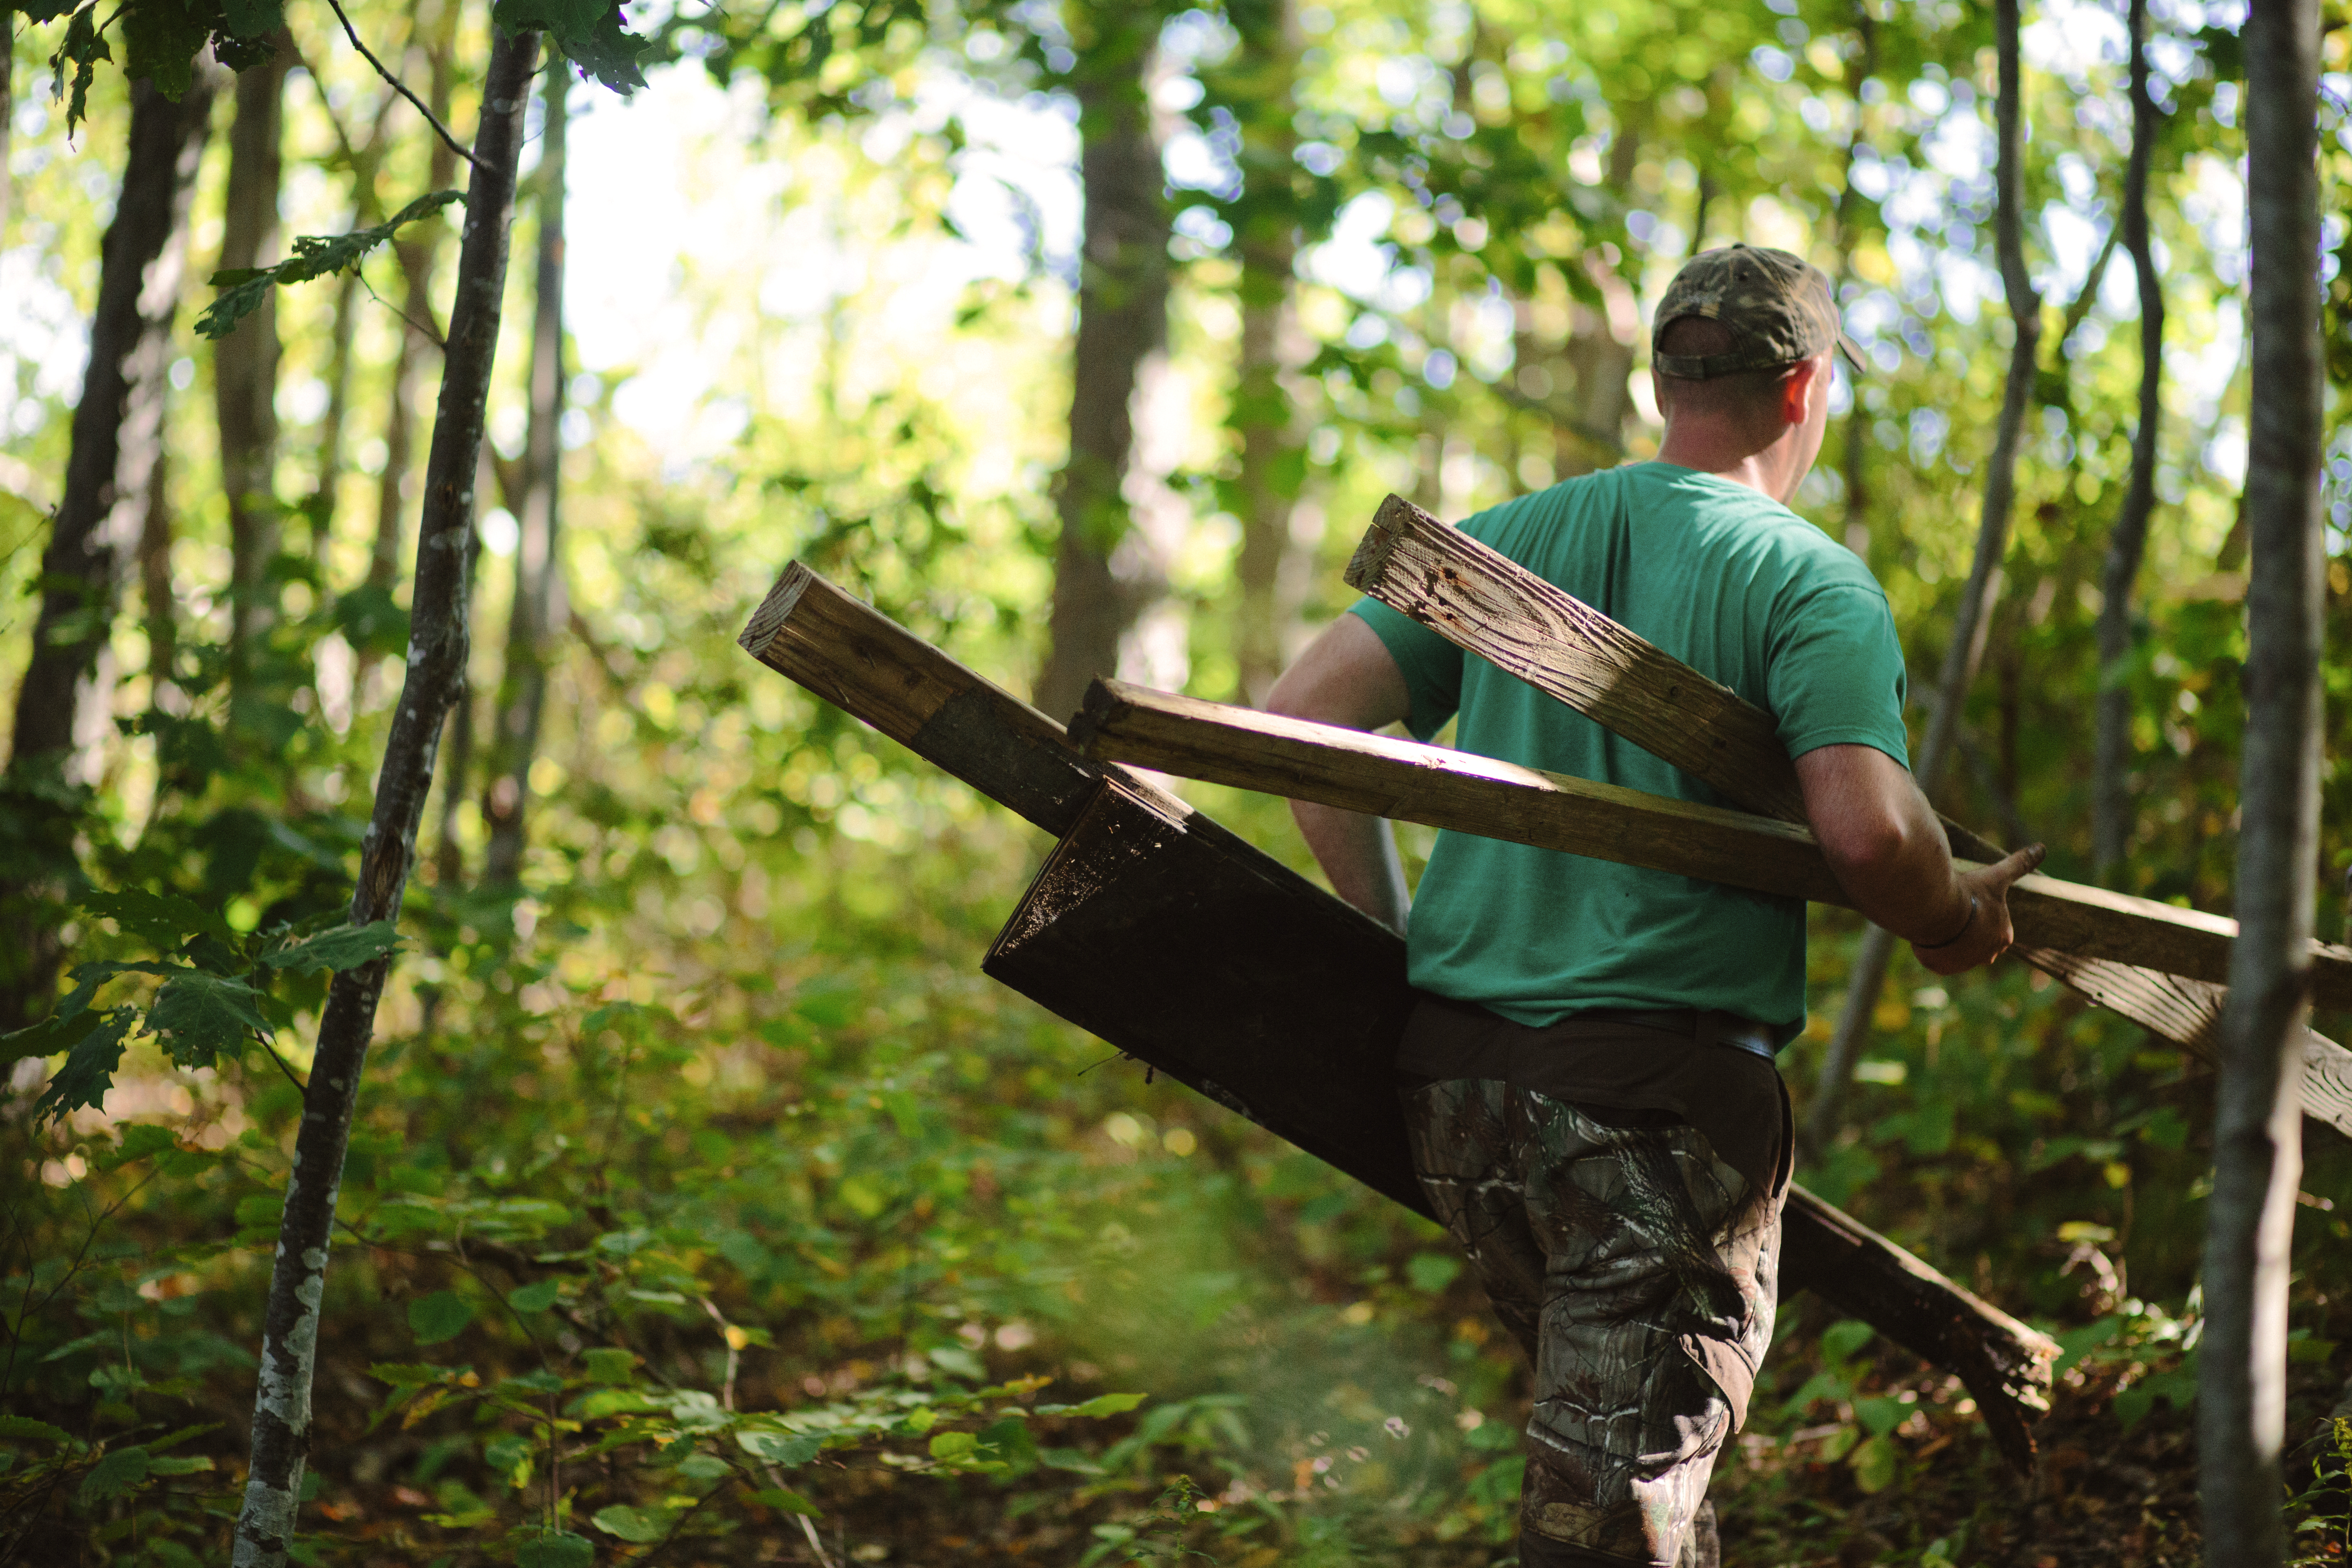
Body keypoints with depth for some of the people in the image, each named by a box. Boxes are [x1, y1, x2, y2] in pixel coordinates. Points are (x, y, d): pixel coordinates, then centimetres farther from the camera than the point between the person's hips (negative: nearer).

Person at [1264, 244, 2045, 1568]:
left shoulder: (1508, 540, 12)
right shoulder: (1810, 584, -5)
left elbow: (1305, 715, 6)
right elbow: (1866, 830, -19)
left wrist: (1396, 946, 15)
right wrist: (1951, 926, 3)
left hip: (1462, 1076, 6)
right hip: (1664, 1098, -6)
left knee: (1614, 1442, 23)